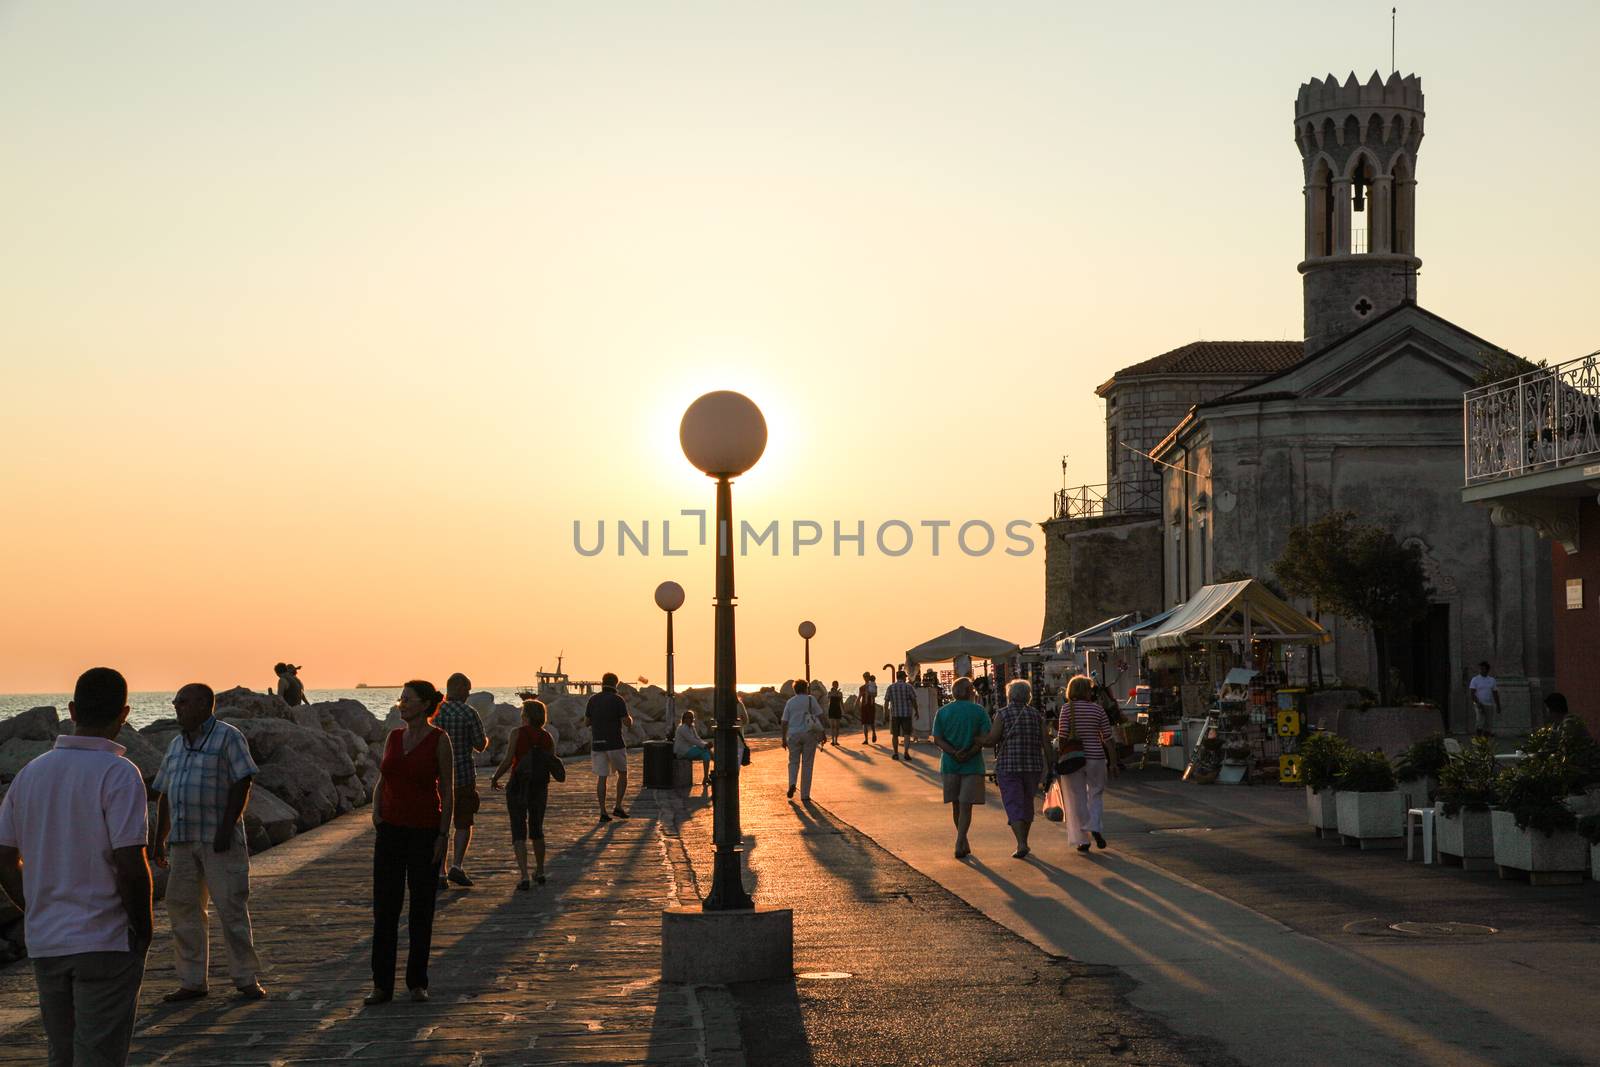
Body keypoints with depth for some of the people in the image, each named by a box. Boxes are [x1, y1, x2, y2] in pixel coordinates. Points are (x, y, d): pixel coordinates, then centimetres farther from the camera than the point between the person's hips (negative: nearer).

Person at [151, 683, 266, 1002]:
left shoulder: (228, 737, -5)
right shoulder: (177, 744, 17)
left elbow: (242, 784, -12)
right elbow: (165, 795, 19)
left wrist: (226, 828, -19)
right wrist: (160, 840, 14)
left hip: (220, 840, -7)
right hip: (183, 841, 7)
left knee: (231, 907, -6)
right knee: (182, 908, 5)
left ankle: (247, 979, 1)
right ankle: (192, 982, 12)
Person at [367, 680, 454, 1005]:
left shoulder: (438, 740, -6)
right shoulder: (394, 737, 9)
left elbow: (448, 790, -6)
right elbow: (381, 781, 16)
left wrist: (443, 834, -10)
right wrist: (376, 814, 1)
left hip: (424, 830, -4)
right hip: (391, 828, 4)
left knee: (421, 909, 4)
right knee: (384, 908, 1)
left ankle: (417, 982, 14)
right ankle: (382, 985, 5)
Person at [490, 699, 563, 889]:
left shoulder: (518, 733, -10)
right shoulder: (547, 738, 1)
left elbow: (507, 761, -14)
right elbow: (552, 766, 3)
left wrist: (495, 779, 0)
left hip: (518, 787, -4)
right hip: (540, 789, 4)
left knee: (519, 833, -1)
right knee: (537, 831, 22)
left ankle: (524, 876, -13)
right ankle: (540, 872, 31)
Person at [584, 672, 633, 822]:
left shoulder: (593, 700, 4)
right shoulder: (618, 700, -8)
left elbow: (587, 721, 10)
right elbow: (627, 722, -11)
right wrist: (630, 717, 12)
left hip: (597, 744, 3)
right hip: (615, 743, -3)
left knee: (601, 777, 5)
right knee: (622, 773, 15)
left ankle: (603, 812, 0)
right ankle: (618, 806, 9)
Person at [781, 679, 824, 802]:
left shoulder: (789, 702, 5)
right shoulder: (811, 699, 0)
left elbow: (785, 722, 4)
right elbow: (819, 716, -5)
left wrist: (784, 738, 9)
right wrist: (822, 732, 1)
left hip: (793, 735, 1)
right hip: (809, 733, -1)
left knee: (793, 761, 16)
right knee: (807, 764, 5)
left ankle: (792, 783, -11)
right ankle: (805, 794, 5)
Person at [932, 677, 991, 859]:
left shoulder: (942, 712, 3)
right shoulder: (979, 711, -3)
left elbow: (937, 740, -5)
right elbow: (985, 738, -10)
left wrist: (954, 753, -13)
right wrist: (969, 753, -10)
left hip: (950, 764, 2)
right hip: (972, 765, -2)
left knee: (956, 805, 13)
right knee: (966, 805, -1)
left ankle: (963, 843, 24)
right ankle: (959, 844, -13)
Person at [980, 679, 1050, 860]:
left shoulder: (1003, 714, -4)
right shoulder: (1036, 714, 5)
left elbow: (990, 741, -11)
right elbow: (1046, 744, 1)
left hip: (1008, 767, -3)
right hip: (1033, 767, 3)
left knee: (1014, 807, -2)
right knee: (1027, 803, 19)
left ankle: (1021, 844, -17)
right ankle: (1023, 842, 27)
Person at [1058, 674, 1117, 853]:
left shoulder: (1067, 708, -4)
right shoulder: (1098, 709, 1)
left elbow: (1062, 736, -9)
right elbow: (1107, 738, 1)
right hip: (1095, 757, 1)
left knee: (1077, 798, 6)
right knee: (1096, 794, 17)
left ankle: (1083, 840, 7)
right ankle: (1095, 828, -6)